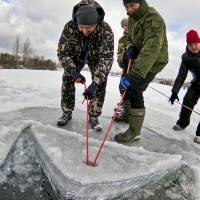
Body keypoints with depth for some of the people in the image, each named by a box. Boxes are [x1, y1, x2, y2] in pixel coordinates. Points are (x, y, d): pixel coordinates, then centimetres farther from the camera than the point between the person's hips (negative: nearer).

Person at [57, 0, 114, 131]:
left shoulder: (106, 30, -35)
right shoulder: (70, 27, -31)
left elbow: (106, 58, -37)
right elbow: (63, 53, -24)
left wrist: (95, 83, -47)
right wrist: (74, 72, -40)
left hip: (96, 57, -1)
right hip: (76, 56, 1)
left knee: (101, 83, -14)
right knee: (67, 79, -8)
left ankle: (94, 116, -1)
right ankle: (67, 113, 8)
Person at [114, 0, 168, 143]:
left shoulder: (153, 19, -27)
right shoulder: (132, 18, 1)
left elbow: (151, 50, -40)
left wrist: (132, 76, -49)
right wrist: (131, 48, -11)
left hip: (154, 60, -9)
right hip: (139, 57, 9)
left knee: (134, 90, -20)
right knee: (125, 85, 16)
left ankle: (135, 131, -6)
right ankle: (127, 113, 38)